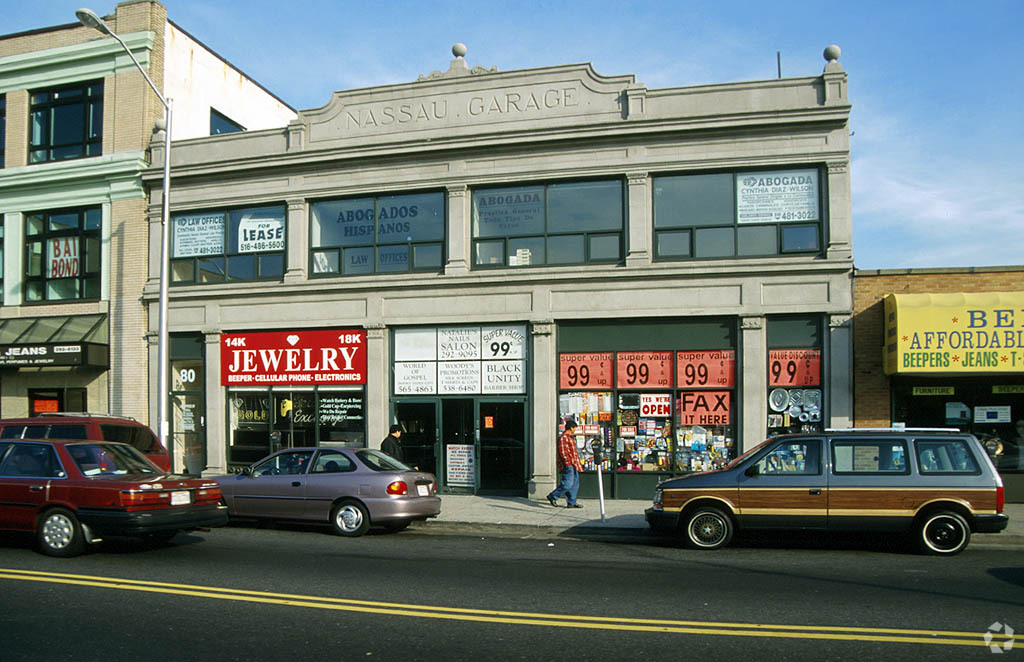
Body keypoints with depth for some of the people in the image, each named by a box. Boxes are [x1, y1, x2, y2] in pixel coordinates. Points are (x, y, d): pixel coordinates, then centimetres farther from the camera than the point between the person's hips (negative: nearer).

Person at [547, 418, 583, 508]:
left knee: (575, 484, 9)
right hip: (568, 465, -11)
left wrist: (578, 463, 23)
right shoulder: (563, 437, -13)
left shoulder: (570, 437, 19)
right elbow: (563, 452, -19)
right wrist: (568, 463, -22)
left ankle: (571, 503, 13)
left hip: (573, 465, 11)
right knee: (567, 484, -11)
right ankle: (553, 496, 2)